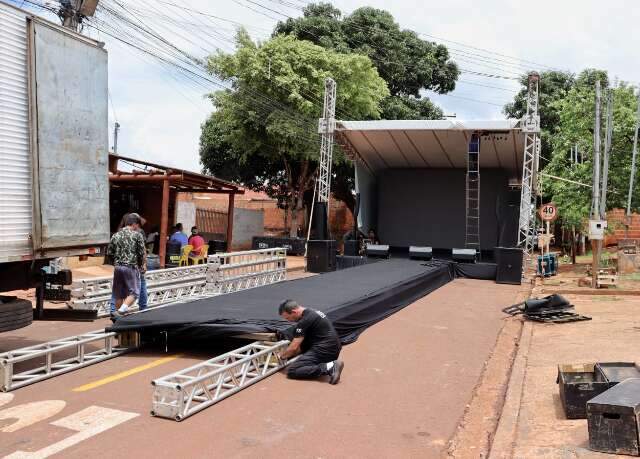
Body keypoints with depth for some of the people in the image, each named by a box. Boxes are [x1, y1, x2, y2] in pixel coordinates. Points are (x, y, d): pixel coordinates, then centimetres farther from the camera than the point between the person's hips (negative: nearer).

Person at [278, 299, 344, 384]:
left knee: (291, 371, -11)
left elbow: (294, 348, -11)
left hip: (324, 351, -10)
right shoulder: (310, 312, 15)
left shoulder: (305, 320, -15)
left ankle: (329, 368, -20)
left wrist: (281, 356, 7)